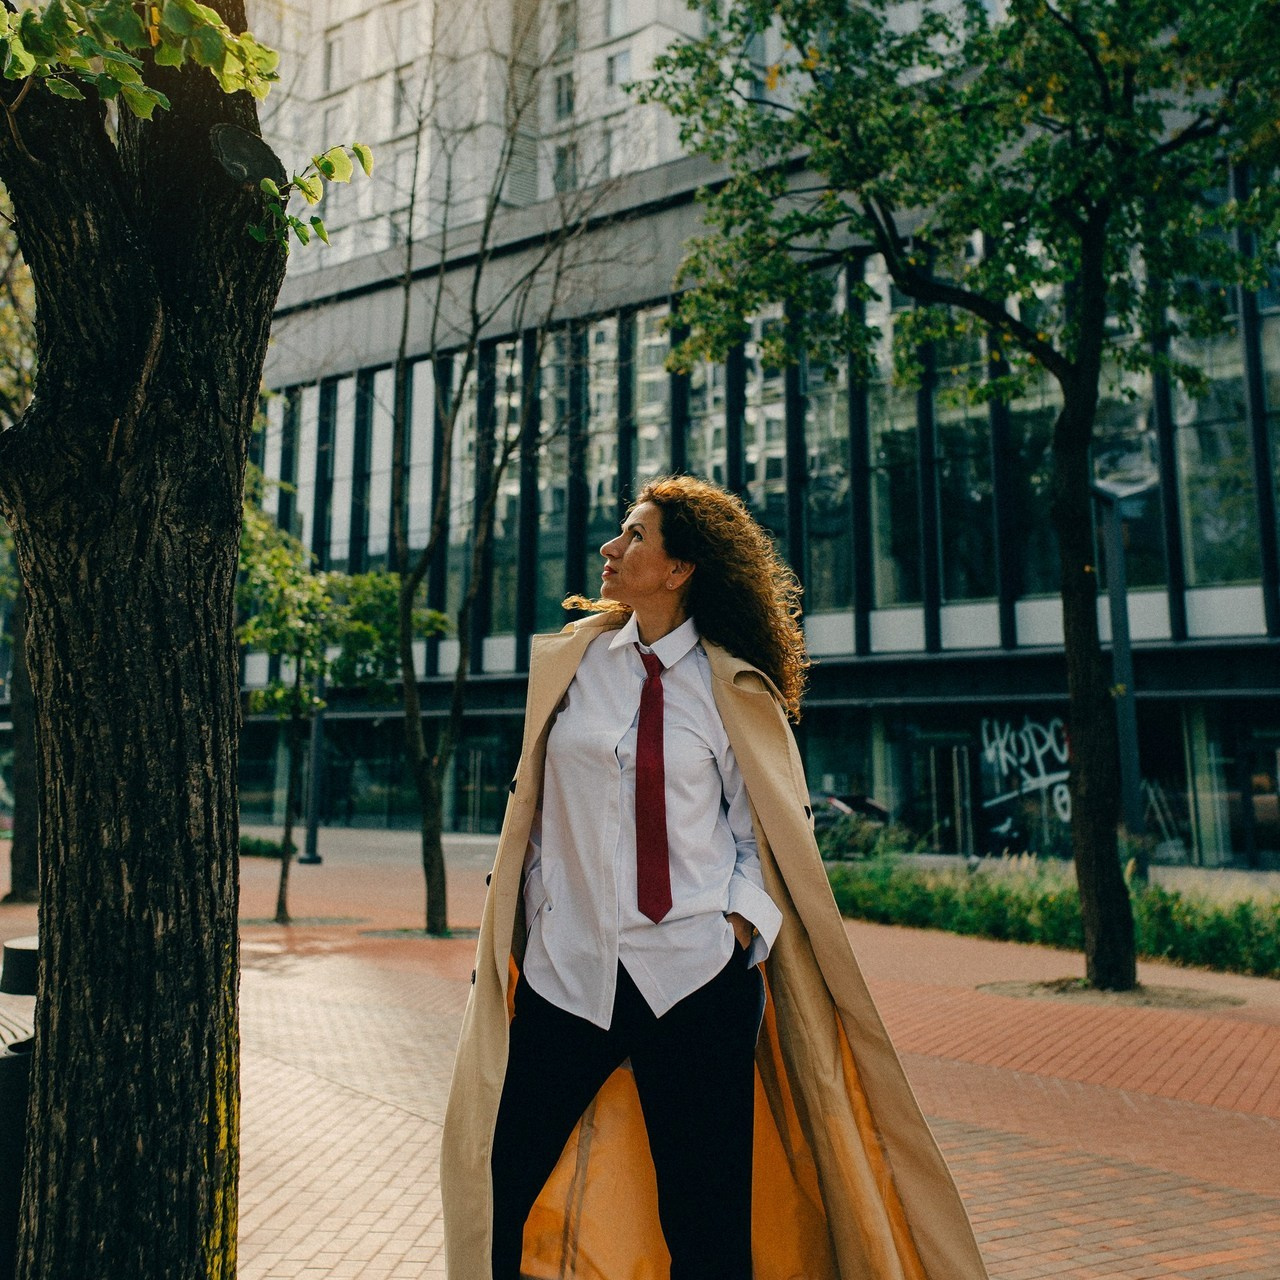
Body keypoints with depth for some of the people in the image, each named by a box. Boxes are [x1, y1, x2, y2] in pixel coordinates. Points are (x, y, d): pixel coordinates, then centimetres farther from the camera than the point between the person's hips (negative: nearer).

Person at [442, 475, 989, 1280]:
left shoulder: (731, 688, 0)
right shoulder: (570, 660, 8)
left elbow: (765, 822, 6)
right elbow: (536, 804, 12)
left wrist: (743, 920, -10)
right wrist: (521, 933, 9)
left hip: (696, 979, -2)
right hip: (567, 969, 3)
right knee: (499, 1194, 4)